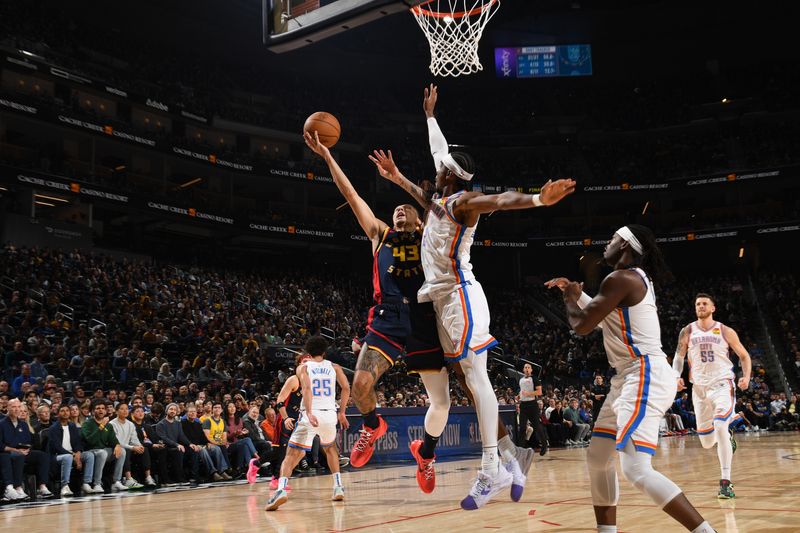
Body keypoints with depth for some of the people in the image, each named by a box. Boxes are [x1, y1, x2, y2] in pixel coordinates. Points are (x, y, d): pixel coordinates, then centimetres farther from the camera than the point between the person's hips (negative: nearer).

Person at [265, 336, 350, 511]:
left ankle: (281, 489, -22)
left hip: (311, 414, -3)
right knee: (330, 448, 30)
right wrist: (341, 413, 12)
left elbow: (307, 388, -11)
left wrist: (309, 413, -24)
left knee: (292, 454, 0)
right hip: (330, 414, 3)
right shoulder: (334, 367, 16)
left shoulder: (303, 367, 8)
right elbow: (346, 388, 4)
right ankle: (338, 488, 23)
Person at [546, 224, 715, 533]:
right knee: (597, 458, 17)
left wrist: (569, 299, 8)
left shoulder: (620, 279, -15)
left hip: (646, 378, -11)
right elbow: (607, 318, 33)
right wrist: (578, 294, 26)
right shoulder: (638, 279, 17)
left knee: (636, 470, -20)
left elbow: (581, 325, -12)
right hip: (632, 378, 11)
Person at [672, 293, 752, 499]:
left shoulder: (726, 331, 0)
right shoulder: (687, 332, 5)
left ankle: (725, 482, -18)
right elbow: (679, 356, 15)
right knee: (707, 443, 6)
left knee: (720, 428, -25)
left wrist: (746, 376, -9)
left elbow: (744, 355, 8)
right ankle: (727, 435, 44)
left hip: (722, 384, -3)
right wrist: (677, 376, -3)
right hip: (699, 388, 3)